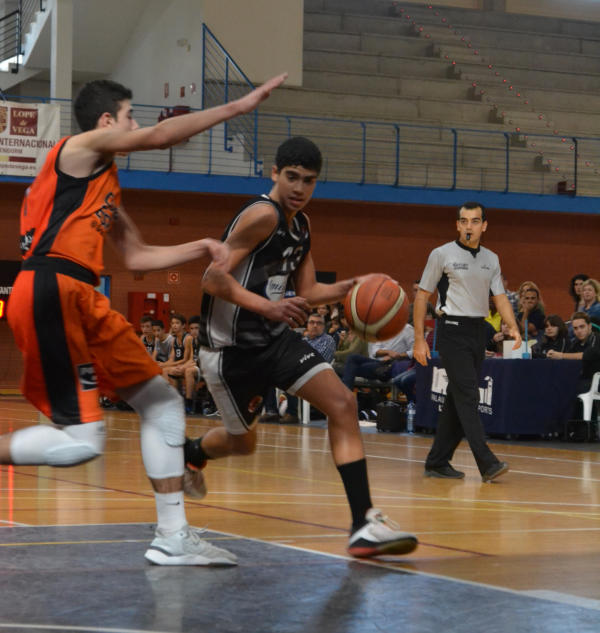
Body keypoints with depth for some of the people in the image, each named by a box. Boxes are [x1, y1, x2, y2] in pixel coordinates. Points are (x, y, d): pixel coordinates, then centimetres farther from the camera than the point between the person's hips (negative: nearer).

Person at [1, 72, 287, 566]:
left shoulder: (105, 184, 28)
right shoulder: (80, 148, 1)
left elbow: (136, 256, 30)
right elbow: (160, 136, -9)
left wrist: (198, 248, 19)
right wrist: (236, 108, -6)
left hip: (82, 302, 10)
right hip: (51, 292, -10)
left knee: (163, 403, 10)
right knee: (82, 441, -17)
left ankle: (173, 537, 12)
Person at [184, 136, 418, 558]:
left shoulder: (301, 225, 8)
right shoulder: (263, 215, -19)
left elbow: (307, 292, 13)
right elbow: (214, 278, -24)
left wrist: (351, 288, -4)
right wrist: (267, 307, -35)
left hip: (276, 338, 7)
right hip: (231, 348, -7)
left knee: (343, 404, -12)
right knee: (243, 442, 11)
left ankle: (364, 524, -17)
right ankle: (190, 452, 50)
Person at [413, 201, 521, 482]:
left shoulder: (491, 259, 11)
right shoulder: (442, 255, -3)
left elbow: (499, 296, 9)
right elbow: (422, 296, -1)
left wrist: (513, 327, -10)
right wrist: (419, 339, -6)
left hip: (478, 331, 6)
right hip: (452, 330, -6)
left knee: (457, 399, 8)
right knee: (467, 396, -14)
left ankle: (437, 462, 16)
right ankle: (487, 463, -20)